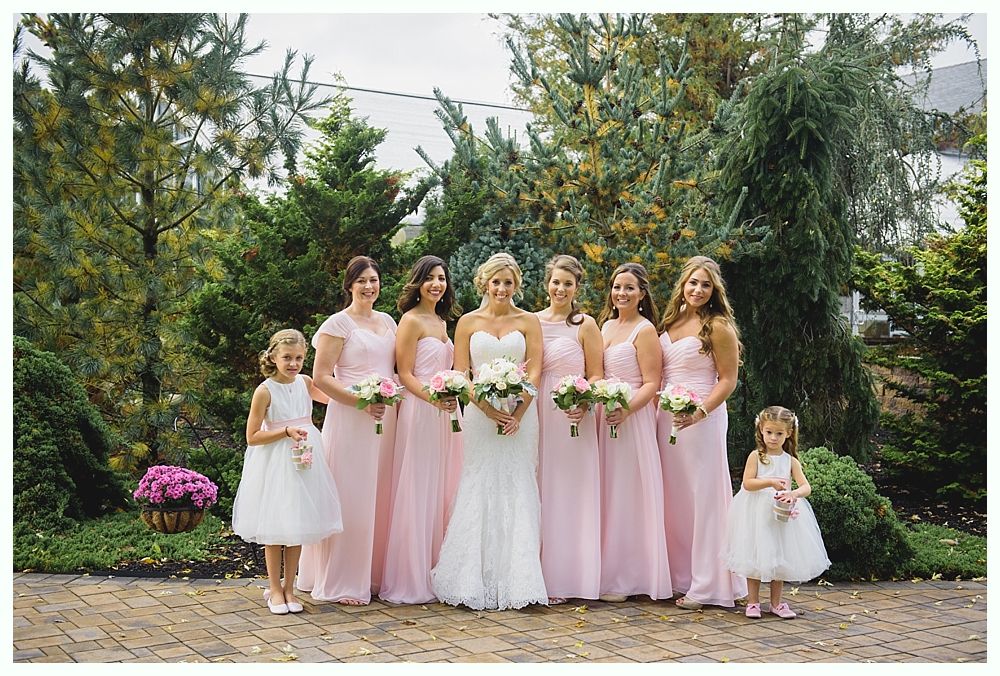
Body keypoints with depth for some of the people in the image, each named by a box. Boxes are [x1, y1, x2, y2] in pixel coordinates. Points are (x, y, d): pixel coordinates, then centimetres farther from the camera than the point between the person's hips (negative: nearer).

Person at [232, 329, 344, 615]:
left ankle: (289, 588, 21)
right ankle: (274, 589, 19)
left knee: (297, 527, 9)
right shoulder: (265, 391, -13)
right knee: (275, 529, 3)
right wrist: (287, 432, -18)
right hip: (275, 465, -5)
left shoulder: (306, 383, 2)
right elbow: (252, 437, -12)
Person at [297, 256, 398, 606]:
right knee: (351, 498, -2)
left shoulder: (388, 321, 15)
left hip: (386, 419, 6)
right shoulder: (338, 323, -4)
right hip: (351, 420, -6)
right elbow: (320, 376, -9)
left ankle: (374, 574, 20)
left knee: (380, 497, 9)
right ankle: (342, 583, 8)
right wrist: (361, 401, -17)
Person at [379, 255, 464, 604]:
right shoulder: (411, 320, -7)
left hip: (445, 412, 8)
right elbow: (405, 373, -12)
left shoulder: (441, 321, 17)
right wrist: (433, 398, -23)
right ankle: (410, 579, 4)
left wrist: (451, 399, 8)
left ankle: (436, 572, 19)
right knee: (417, 493, -4)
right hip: (419, 412, -8)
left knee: (441, 492, 11)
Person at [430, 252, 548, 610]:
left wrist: (518, 411, -13)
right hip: (480, 415, 0)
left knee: (517, 490, -1)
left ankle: (515, 578, 3)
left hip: (519, 414, 0)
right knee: (478, 490, -2)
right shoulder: (468, 322, 8)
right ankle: (475, 579, 4)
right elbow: (461, 373, 2)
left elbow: (535, 370, 0)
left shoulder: (528, 321, 7)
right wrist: (487, 407, -13)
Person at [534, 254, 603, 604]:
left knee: (567, 493, -1)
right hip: (536, 414, 3)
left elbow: (596, 376, -1)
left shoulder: (586, 325, 1)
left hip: (572, 417, -3)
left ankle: (562, 578, 6)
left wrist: (583, 403, -19)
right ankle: (536, 573, 13)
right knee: (537, 493, 4)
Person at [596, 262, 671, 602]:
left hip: (632, 418, -7)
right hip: (603, 417, 7)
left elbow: (651, 384, -12)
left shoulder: (645, 330, -7)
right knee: (606, 494, 9)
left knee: (626, 495, -3)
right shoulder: (607, 325, 15)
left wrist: (626, 409, -26)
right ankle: (607, 571, 17)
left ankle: (626, 578, 5)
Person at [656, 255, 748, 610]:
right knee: (672, 497, 8)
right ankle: (677, 576, 18)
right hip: (666, 417, 6)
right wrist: (655, 410, 6)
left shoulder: (717, 327, -6)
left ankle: (707, 585, 4)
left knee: (702, 497, -2)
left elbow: (728, 380, -8)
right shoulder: (670, 321, 13)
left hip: (701, 419, -6)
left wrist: (700, 413, -20)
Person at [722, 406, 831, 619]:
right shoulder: (755, 456, -3)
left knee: (779, 557, 9)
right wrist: (770, 482, -23)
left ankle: (776, 602, 20)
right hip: (757, 513, -2)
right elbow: (747, 483, -12)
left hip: (781, 513, 3)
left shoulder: (791, 461, 3)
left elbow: (806, 487, -6)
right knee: (755, 556, -1)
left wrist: (793, 493, -27)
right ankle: (753, 601, 10)